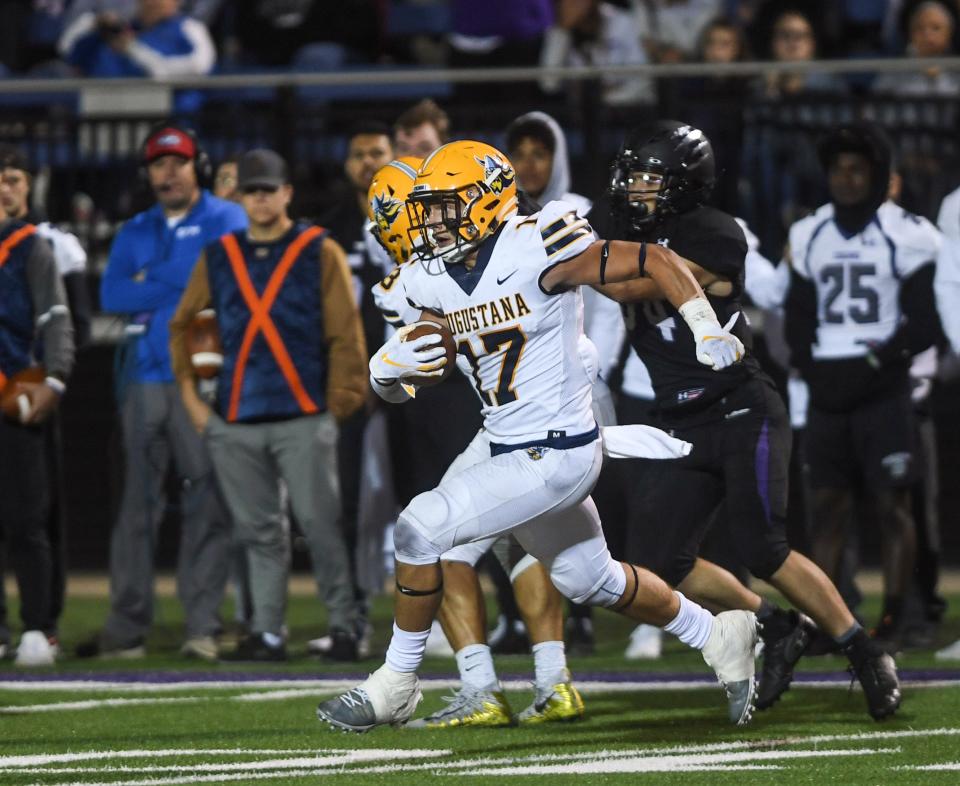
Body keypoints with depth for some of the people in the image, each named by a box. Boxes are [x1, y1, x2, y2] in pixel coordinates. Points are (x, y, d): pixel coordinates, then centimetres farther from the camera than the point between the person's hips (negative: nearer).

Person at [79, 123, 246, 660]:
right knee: (139, 502, 3)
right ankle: (127, 628, 5)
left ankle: (204, 625, -9)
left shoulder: (226, 222, 5)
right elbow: (111, 296, 5)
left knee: (206, 502, -9)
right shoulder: (135, 233, 19)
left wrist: (150, 283, -5)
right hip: (145, 379, 5)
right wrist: (178, 287, -6)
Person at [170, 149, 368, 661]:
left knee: (319, 523, -8)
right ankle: (267, 632, 6)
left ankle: (344, 624, 0)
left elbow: (345, 334, 0)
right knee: (257, 531, 4)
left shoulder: (320, 253, 3)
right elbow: (182, 325, 19)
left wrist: (338, 403, -6)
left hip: (304, 417, -3)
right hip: (234, 421, 3)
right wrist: (189, 394, 11)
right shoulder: (218, 257, 13)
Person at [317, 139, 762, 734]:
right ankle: (719, 637, 43)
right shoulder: (435, 284, 3)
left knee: (423, 528, -15)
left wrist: (709, 332, -23)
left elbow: (654, 260, -14)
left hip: (554, 455, -9)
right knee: (588, 578, 23)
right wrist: (388, 368, -16)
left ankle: (396, 685, -1)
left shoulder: (534, 253, -19)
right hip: (501, 441, 9)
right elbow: (397, 387, 8)